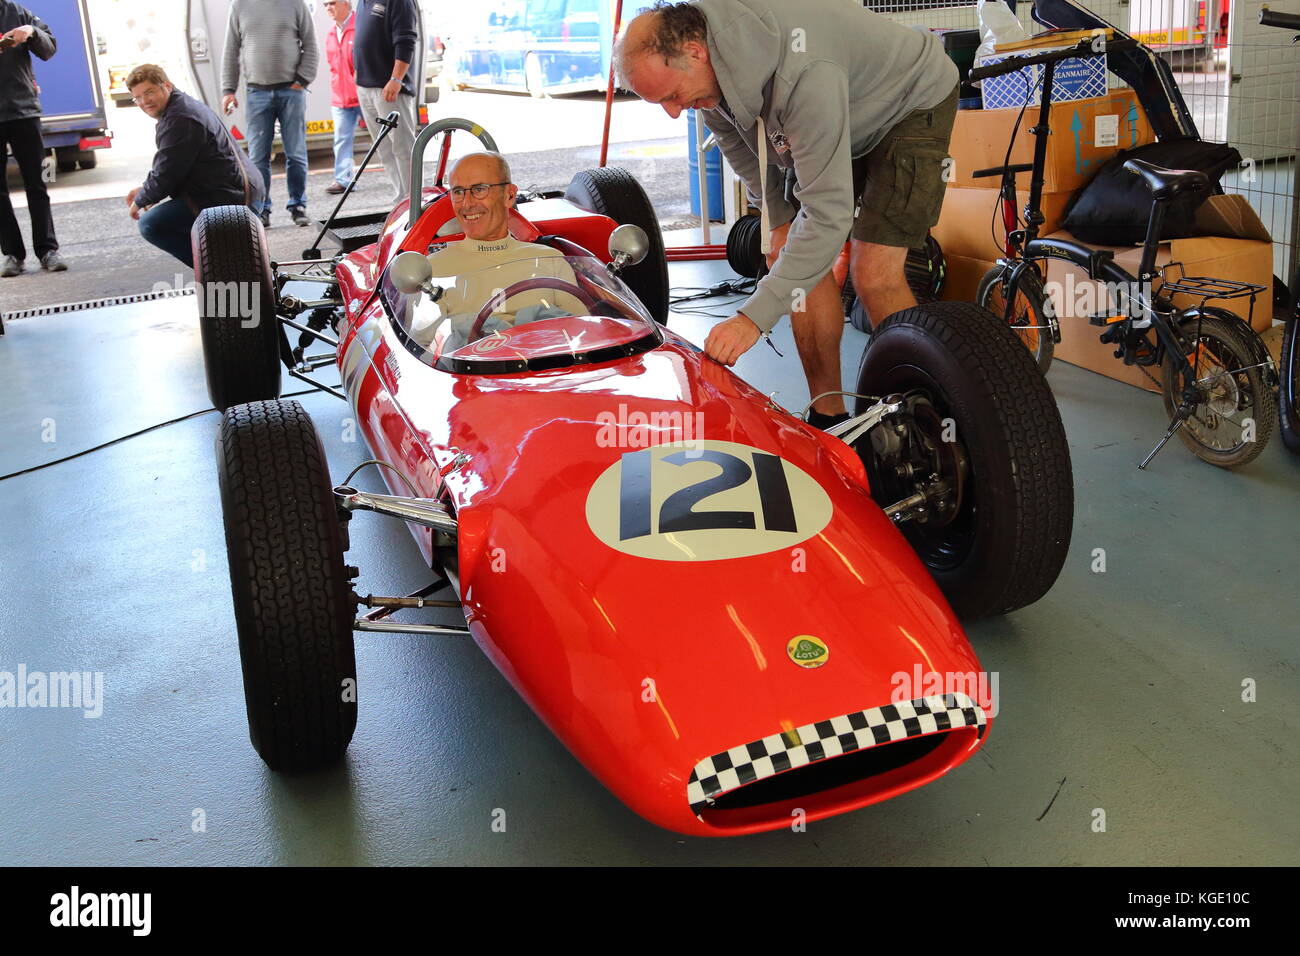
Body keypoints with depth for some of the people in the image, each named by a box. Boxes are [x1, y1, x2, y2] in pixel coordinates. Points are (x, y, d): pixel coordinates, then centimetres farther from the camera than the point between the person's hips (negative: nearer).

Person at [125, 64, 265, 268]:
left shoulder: (179, 120, -17)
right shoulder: (187, 104, 18)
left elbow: (166, 175, -15)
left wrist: (139, 202, 1)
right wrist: (145, 189, 20)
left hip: (227, 200, -11)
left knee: (150, 225, -17)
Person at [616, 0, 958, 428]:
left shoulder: (802, 74, -43)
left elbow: (828, 214, -43)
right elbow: (735, 136, 5)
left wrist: (754, 317, -44)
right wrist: (778, 217, 0)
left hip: (912, 104, -7)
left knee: (873, 274, -18)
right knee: (790, 253, -3)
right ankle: (828, 417, 6)